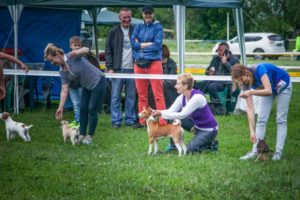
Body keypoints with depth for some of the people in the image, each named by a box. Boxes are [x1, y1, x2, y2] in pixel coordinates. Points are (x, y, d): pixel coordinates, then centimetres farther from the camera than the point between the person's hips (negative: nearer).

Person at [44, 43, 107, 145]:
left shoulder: (72, 57, -20)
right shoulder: (62, 72, 0)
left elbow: (86, 50, -34)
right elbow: (64, 90, -1)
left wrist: (76, 53, -54)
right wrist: (61, 107, -7)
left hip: (98, 82, -8)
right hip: (87, 86, 8)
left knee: (92, 109, -6)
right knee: (83, 109, 5)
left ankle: (90, 137, 2)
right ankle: (82, 135, 14)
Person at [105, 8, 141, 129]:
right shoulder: (113, 33, 6)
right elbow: (108, 51, 5)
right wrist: (110, 67, -4)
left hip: (132, 69, 2)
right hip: (118, 69, -1)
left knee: (131, 96, 5)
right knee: (115, 96, -2)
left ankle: (130, 120, 12)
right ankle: (116, 121, 4)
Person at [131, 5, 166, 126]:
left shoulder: (157, 27, 3)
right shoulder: (138, 27, 15)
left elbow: (157, 45, -9)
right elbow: (133, 44, 3)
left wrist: (141, 46, -4)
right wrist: (149, 44, -7)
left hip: (154, 62, -4)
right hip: (139, 63, 4)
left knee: (158, 95, -7)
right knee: (141, 96, 7)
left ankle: (162, 122, -8)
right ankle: (142, 122, 15)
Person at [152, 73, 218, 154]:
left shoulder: (197, 97, -29)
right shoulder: (182, 97, -4)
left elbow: (182, 115, -30)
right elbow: (171, 111, -7)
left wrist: (161, 113, -31)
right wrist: (156, 112, -25)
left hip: (208, 130, -8)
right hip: (196, 125, 8)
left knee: (189, 149, -19)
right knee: (173, 118, -5)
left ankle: (211, 144, 2)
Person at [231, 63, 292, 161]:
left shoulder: (259, 70, -38)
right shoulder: (246, 83, -20)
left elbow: (268, 91, -45)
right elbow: (250, 109, -21)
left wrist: (251, 92, -52)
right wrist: (252, 131, -27)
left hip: (282, 85, -5)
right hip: (268, 88, 5)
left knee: (281, 119, -6)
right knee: (261, 119, -4)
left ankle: (278, 151, -4)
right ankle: (255, 151, -3)